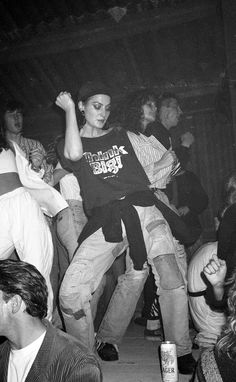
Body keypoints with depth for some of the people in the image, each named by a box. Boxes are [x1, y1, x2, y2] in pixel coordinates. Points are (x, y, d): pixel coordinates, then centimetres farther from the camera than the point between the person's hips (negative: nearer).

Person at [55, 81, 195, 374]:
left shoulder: (121, 136, 25)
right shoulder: (67, 144, 16)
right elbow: (74, 154, -9)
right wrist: (69, 109, 2)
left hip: (142, 209, 2)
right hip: (105, 220, -1)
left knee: (170, 278, -20)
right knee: (70, 291, -16)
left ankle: (181, 353, 1)